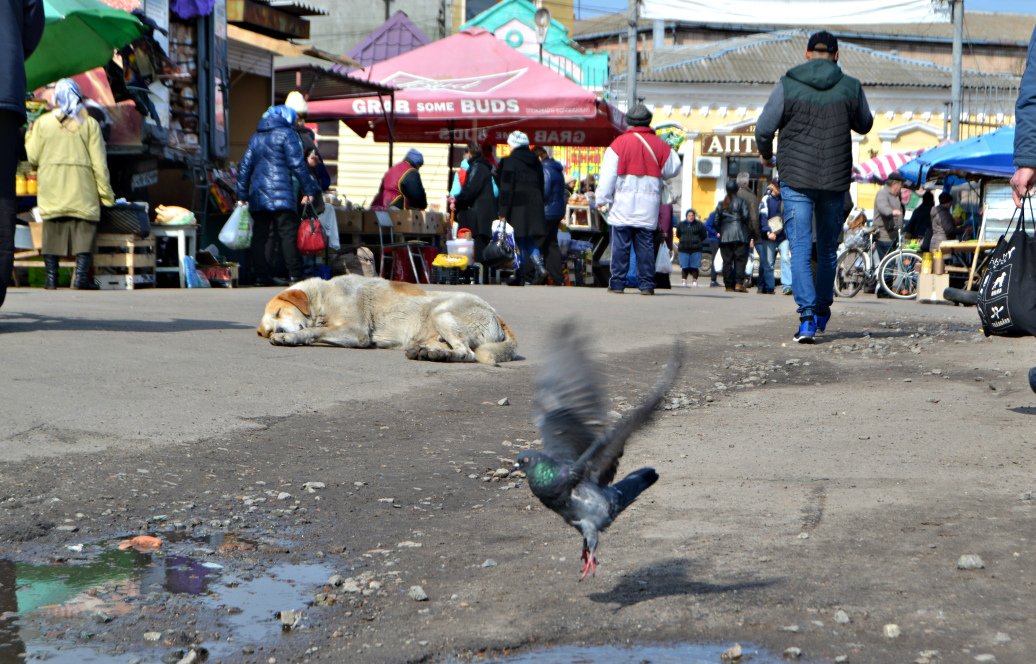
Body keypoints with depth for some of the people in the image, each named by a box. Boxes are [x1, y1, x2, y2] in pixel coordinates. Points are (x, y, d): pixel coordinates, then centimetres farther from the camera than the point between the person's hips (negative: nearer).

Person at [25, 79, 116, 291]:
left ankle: (51, 278, 5)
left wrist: (30, 135, 24)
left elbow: (33, 157, 6)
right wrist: (106, 193, 4)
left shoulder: (42, 122, 3)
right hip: (81, 192, -1)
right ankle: (81, 277, -7)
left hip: (51, 190, 1)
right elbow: (99, 163, -2)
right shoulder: (89, 124, 0)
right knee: (84, 229, 2)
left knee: (52, 231, 7)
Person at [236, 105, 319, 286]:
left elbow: (245, 168, 21)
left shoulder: (255, 137, 21)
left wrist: (242, 196, 24)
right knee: (289, 234, -7)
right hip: (281, 194, -6)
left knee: (259, 236, 5)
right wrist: (309, 190, -4)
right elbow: (297, 164, -6)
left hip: (257, 196, 6)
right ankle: (295, 275, -13)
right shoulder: (286, 134, 1)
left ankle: (261, 276, 4)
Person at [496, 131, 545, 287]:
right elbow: (541, 187, 16)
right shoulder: (536, 162, 12)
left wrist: (503, 213, -9)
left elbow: (506, 189, -11)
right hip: (534, 207, 6)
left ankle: (520, 277, 2)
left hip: (517, 207, -6)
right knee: (529, 240, 14)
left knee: (518, 241, 0)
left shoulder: (509, 162, -7)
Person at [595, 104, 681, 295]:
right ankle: (646, 284, 4)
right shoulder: (659, 145, 3)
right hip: (648, 207, 2)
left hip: (623, 203, -2)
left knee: (620, 244, 2)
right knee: (646, 245, 5)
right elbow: (673, 169, 16)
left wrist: (602, 198, 3)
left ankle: (618, 283, 2)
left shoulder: (619, 143, -3)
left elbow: (607, 175, -4)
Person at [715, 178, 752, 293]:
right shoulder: (741, 201, 0)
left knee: (727, 261, 4)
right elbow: (746, 216, -7)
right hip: (739, 235, -4)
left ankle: (728, 286, 2)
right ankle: (739, 283, -17)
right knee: (740, 259, -5)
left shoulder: (721, 203, 14)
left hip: (724, 236, 4)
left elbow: (717, 220, 12)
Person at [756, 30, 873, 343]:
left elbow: (764, 128, -3)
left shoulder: (788, 86, -5)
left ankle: (807, 316, -16)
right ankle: (822, 310, 29)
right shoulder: (851, 88, 0)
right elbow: (864, 125, 15)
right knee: (828, 248, 17)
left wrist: (766, 154, 17)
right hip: (836, 180, 2)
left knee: (800, 248, -3)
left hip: (796, 178, -2)